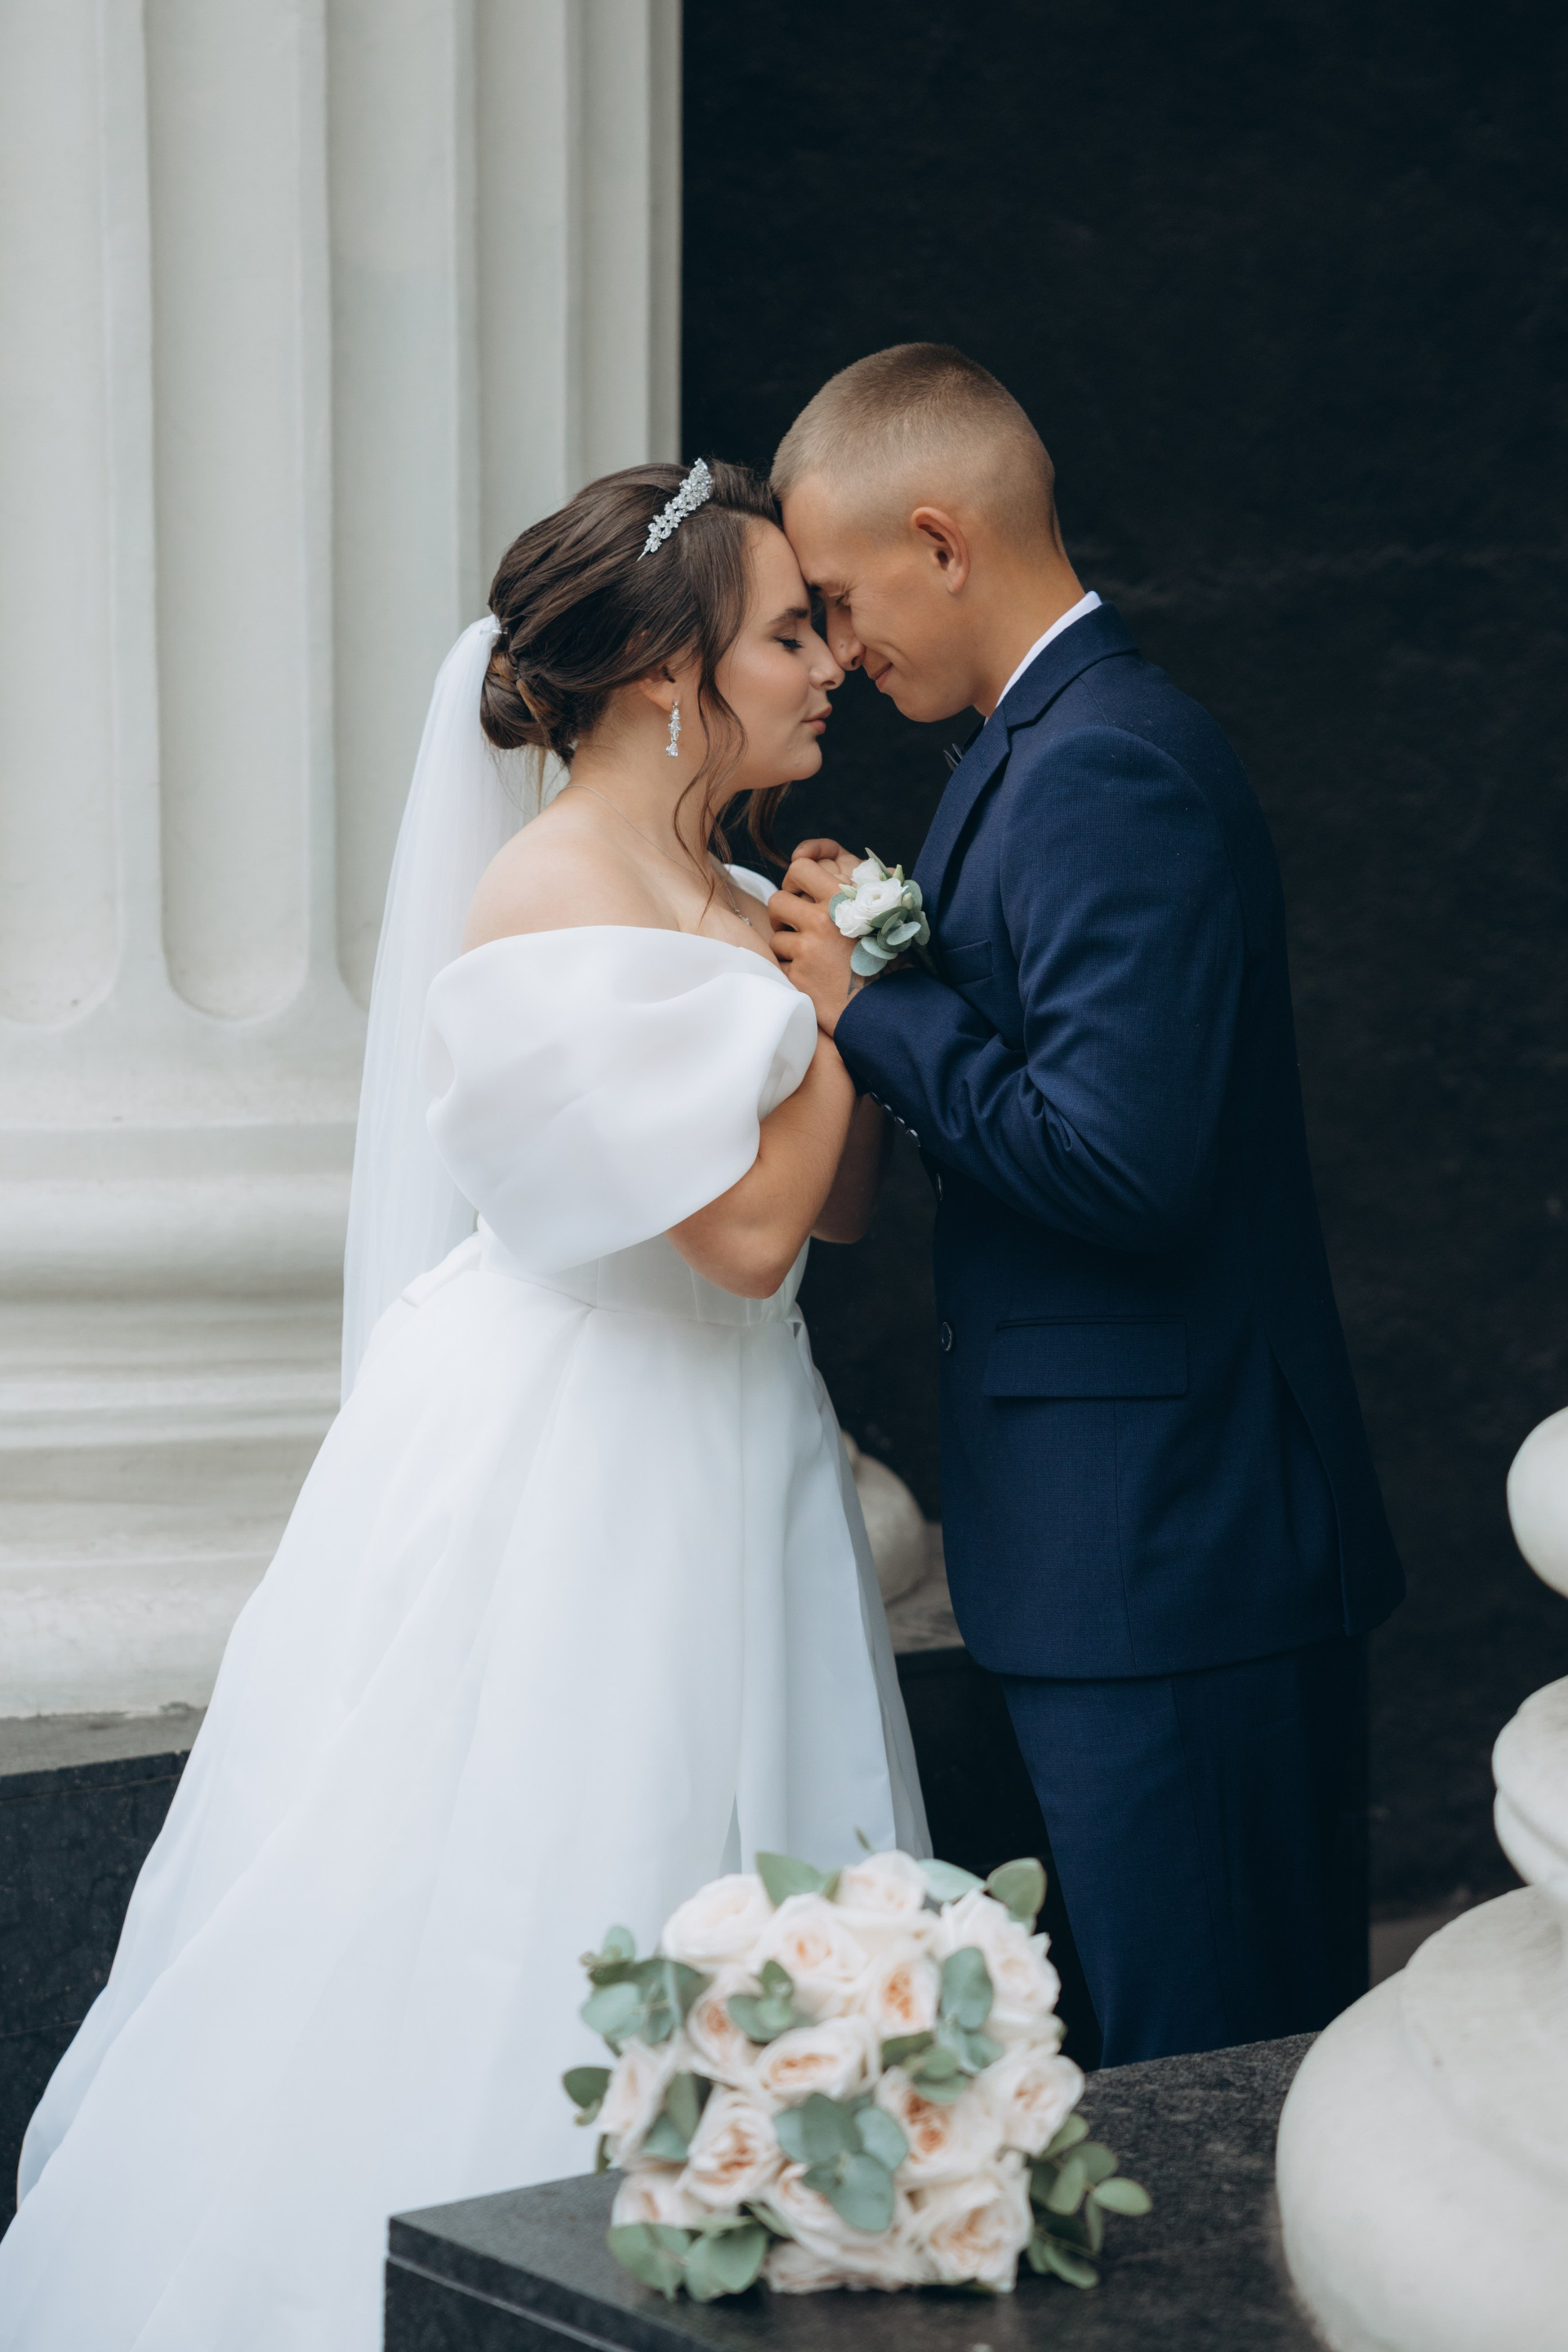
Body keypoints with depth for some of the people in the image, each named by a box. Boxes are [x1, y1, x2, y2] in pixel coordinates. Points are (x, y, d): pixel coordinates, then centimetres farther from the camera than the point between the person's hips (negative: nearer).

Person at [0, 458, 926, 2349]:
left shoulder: (729, 901, 10)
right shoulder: (556, 903, -17)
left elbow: (837, 1201, 10)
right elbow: (748, 1229, -19)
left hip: (718, 1464, 9)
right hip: (562, 1473, -9)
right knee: (510, 1944, 0)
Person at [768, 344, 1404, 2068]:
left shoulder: (1110, 770, -18)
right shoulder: (1042, 744, 15)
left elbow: (1120, 1161, -26)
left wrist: (875, 1013, -14)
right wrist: (877, 968, 4)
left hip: (1163, 1555, -10)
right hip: (1143, 1542, 10)